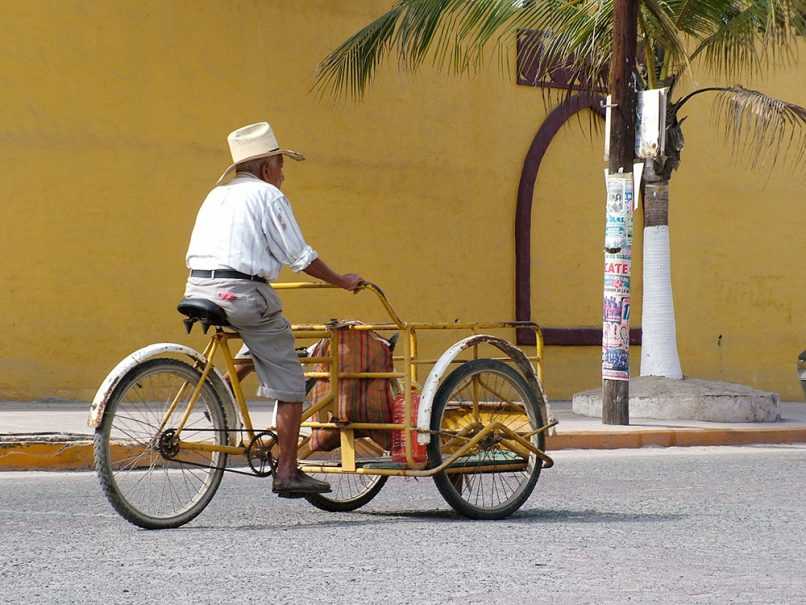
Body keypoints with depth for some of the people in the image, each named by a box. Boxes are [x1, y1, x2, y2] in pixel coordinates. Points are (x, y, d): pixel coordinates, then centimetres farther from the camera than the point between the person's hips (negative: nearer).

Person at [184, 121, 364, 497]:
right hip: (241, 293, -8)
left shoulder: (217, 194, 21)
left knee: (258, 342, 33)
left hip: (198, 288, 8)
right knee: (289, 382, 3)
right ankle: (287, 473, 2)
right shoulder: (267, 195, 0)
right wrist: (342, 282, 9)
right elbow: (299, 256, -3)